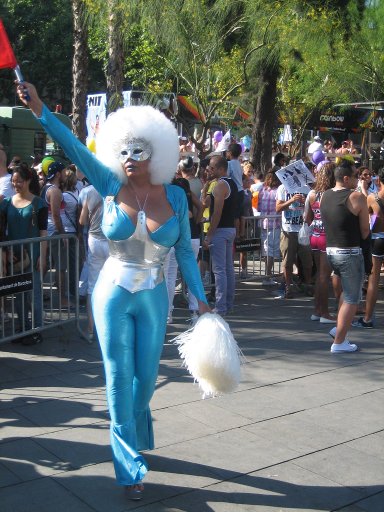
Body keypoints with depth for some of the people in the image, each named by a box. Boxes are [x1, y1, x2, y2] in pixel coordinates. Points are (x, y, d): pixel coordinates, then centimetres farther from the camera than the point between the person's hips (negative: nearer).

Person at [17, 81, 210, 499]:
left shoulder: (175, 196, -3)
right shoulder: (110, 185, -7)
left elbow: (184, 251, 2)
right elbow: (74, 147, -19)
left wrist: (199, 298, -2)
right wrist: (39, 110, -30)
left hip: (154, 299, 2)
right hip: (113, 296, -2)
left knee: (147, 377, 15)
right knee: (120, 379, 3)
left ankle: (131, 439, 44)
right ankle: (130, 465, 17)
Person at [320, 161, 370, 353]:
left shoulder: (325, 195, 6)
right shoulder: (357, 197, -14)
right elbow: (365, 231, -8)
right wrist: (361, 237, 10)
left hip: (330, 249, 8)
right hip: (350, 253, -8)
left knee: (349, 289, 28)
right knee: (351, 299, 4)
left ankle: (339, 328, 28)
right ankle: (339, 342, 5)